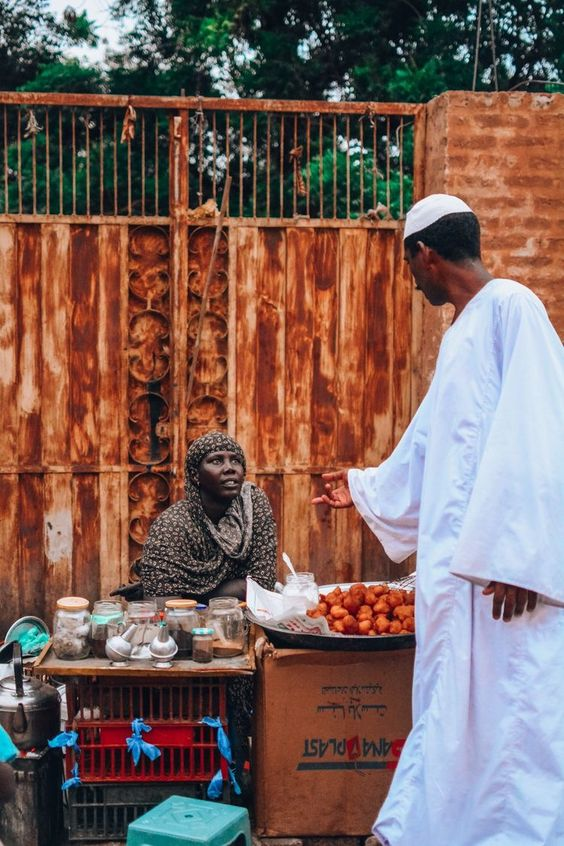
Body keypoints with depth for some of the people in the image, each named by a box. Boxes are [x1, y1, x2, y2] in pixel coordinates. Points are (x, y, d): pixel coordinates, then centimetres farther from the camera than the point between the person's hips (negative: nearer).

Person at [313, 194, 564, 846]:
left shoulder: (510, 307, -7)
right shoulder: (460, 334, 20)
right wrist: (364, 488, 42)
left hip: (503, 568, -9)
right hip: (454, 562, 9)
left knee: (505, 715, -3)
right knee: (450, 718, 14)